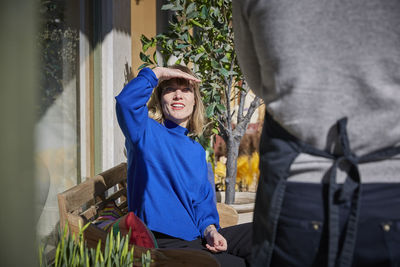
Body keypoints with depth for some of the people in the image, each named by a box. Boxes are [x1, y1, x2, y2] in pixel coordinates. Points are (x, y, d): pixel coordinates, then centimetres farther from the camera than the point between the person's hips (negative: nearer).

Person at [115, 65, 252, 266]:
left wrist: (210, 229, -2)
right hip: (162, 242, -7)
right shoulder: (146, 133, 0)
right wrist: (157, 72, -9)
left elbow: (203, 200, 18)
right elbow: (127, 101, -22)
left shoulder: (197, 151, 20)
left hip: (195, 239, 7)